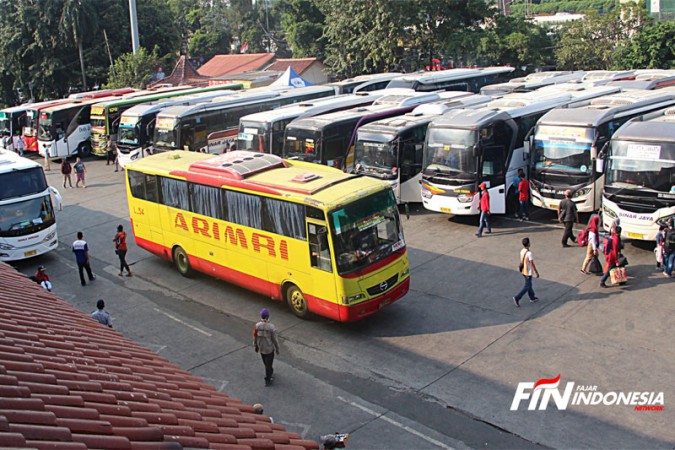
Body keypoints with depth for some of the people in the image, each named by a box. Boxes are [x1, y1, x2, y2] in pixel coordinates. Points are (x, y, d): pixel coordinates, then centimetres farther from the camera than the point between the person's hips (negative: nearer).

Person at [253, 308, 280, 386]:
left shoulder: (257, 326, -16)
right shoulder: (271, 327, -25)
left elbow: (255, 337, -4)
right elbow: (274, 339, -16)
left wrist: (256, 346, 13)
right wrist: (277, 348, 0)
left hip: (261, 348, 4)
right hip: (269, 348, -4)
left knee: (266, 363, 26)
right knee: (268, 364, 11)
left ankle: (270, 372, 49)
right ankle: (267, 380, 20)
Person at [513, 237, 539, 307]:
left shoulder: (522, 251, -2)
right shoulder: (529, 253, -27)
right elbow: (532, 264, -22)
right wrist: (536, 273, -12)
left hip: (523, 271, 8)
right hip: (528, 272, -8)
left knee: (529, 285, 21)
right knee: (527, 287, 2)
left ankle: (532, 298, 34)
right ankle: (517, 298, -3)